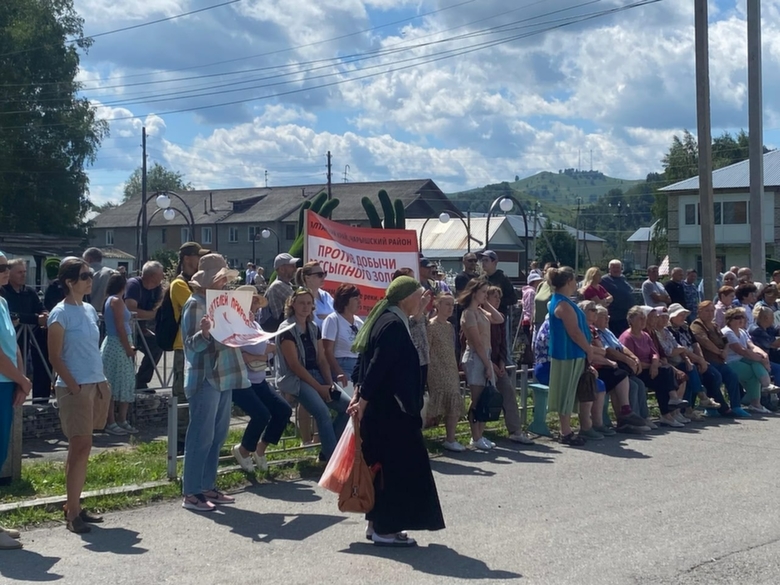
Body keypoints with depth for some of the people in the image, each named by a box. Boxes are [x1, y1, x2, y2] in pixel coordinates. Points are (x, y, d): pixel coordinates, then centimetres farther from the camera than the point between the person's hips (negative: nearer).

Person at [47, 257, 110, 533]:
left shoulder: (89, 310, 13)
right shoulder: (61, 313, -10)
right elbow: (55, 357, -11)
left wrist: (102, 381, 11)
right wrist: (74, 386, -16)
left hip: (96, 385, 8)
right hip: (74, 388, -8)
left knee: (81, 448, 11)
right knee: (81, 447, -9)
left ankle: (75, 506, 17)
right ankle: (72, 513, -4)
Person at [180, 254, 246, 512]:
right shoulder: (195, 304, -10)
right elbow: (192, 344, -16)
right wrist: (204, 333, -35)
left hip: (224, 375, 9)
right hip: (205, 377, -9)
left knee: (219, 433, 12)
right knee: (201, 436, -6)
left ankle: (208, 487, 20)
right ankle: (191, 493, -1)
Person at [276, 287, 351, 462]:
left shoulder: (314, 329, 13)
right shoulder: (287, 330, -9)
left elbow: (322, 360, 11)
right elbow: (294, 365, -15)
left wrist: (330, 384, -6)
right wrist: (319, 387, -18)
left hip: (315, 375, 8)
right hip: (293, 379, -7)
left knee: (348, 406, -8)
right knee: (323, 412, -29)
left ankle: (328, 450, 0)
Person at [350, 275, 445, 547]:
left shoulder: (385, 319, 12)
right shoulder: (394, 324, -19)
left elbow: (369, 360, 14)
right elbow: (378, 365, -23)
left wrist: (361, 395, 13)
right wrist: (364, 399, -21)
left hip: (381, 408, 10)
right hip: (391, 410, -10)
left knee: (384, 466, 16)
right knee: (396, 468, -2)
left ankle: (378, 523, 24)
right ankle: (385, 530, 4)